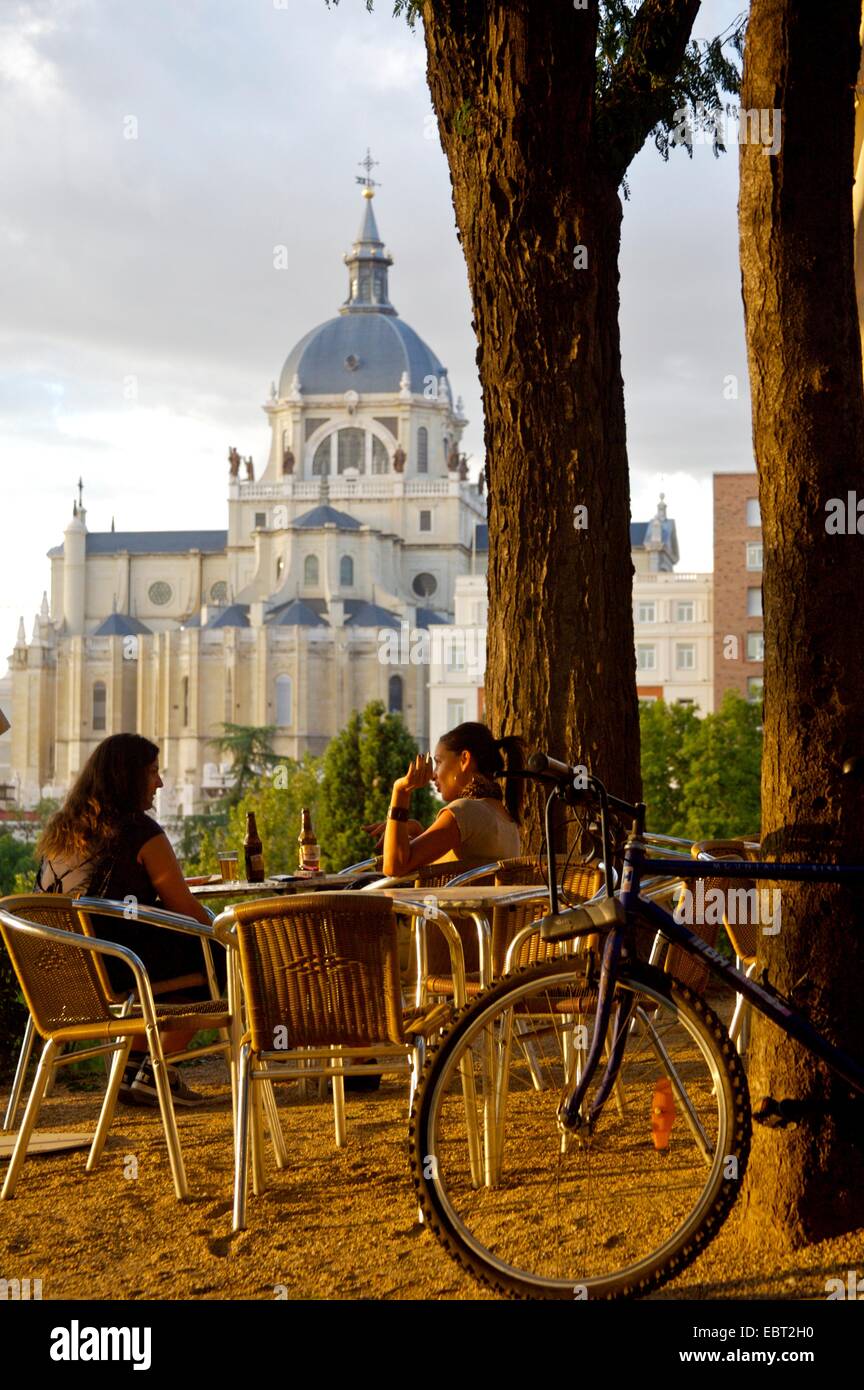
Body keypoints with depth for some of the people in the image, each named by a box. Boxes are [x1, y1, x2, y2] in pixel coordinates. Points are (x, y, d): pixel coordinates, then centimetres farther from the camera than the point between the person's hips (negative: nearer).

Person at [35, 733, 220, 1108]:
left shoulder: (59, 829, 13)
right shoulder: (140, 832, -10)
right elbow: (185, 909, -7)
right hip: (112, 969, -8)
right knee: (215, 957, 9)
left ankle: (131, 1065, 29)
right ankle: (157, 1073, 8)